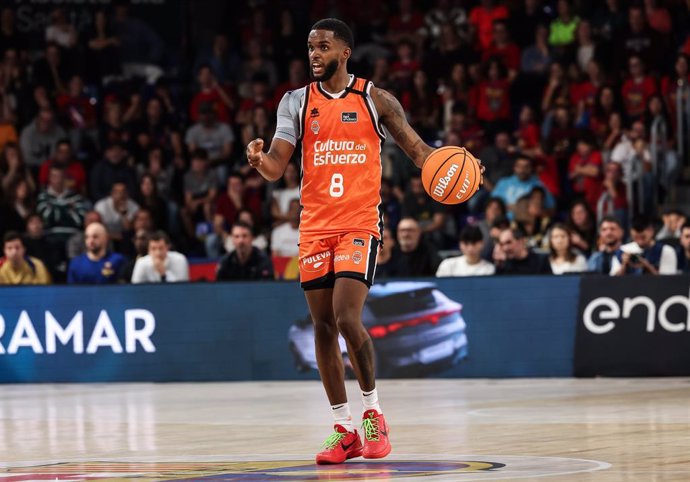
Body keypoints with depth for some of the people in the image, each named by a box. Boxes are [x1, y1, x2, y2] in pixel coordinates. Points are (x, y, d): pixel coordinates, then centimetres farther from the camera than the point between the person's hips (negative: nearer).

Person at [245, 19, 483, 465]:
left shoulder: (375, 100, 2)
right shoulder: (296, 102, 7)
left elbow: (418, 149, 3)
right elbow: (276, 168, 1)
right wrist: (259, 160, -23)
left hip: (360, 223, -3)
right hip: (314, 227, 3)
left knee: (348, 319, -17)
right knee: (324, 327, 4)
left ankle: (374, 413, 3)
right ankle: (344, 431, 14)